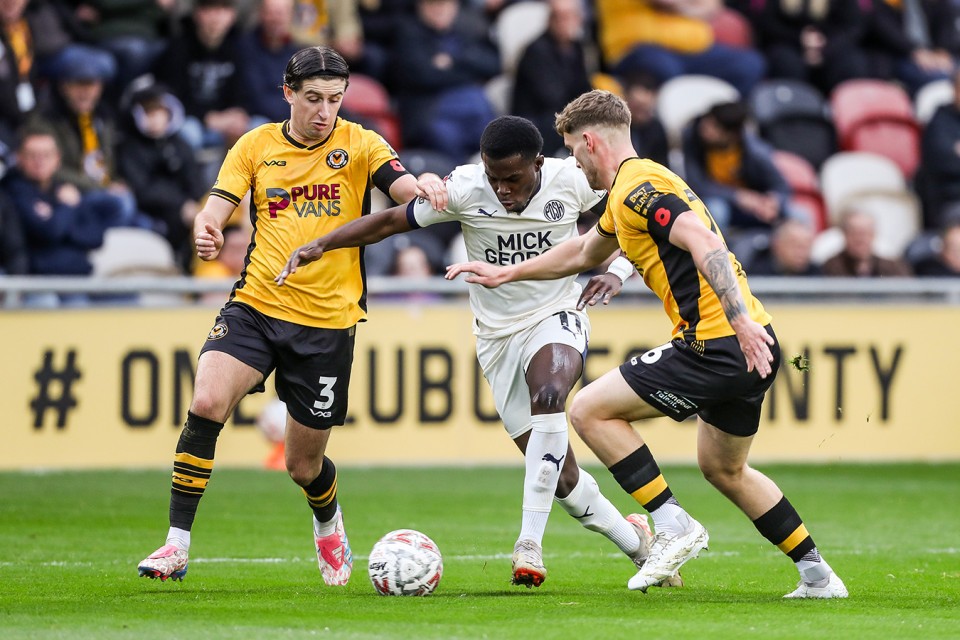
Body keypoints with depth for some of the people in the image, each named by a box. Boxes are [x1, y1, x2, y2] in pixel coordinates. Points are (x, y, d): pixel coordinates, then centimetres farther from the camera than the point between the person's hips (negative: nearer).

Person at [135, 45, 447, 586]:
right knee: (207, 404, -25)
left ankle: (329, 524, 44)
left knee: (305, 465, 7)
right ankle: (177, 545, -19)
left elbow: (405, 188, -16)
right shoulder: (256, 146, 6)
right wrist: (207, 231, -25)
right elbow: (217, 208, -1)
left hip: (328, 322, -1)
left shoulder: (359, 145, -1)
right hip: (256, 305, 1)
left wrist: (425, 187, -41)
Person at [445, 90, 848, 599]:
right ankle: (817, 576, 26)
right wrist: (506, 273, 44)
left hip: (716, 345, -10)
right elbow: (583, 252, 39)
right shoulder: (634, 188, 22)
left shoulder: (636, 187, -10)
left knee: (589, 410, -2)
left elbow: (705, 243, -26)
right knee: (723, 470, 26)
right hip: (751, 349, 10)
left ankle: (673, 524, -4)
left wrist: (740, 319, -35)